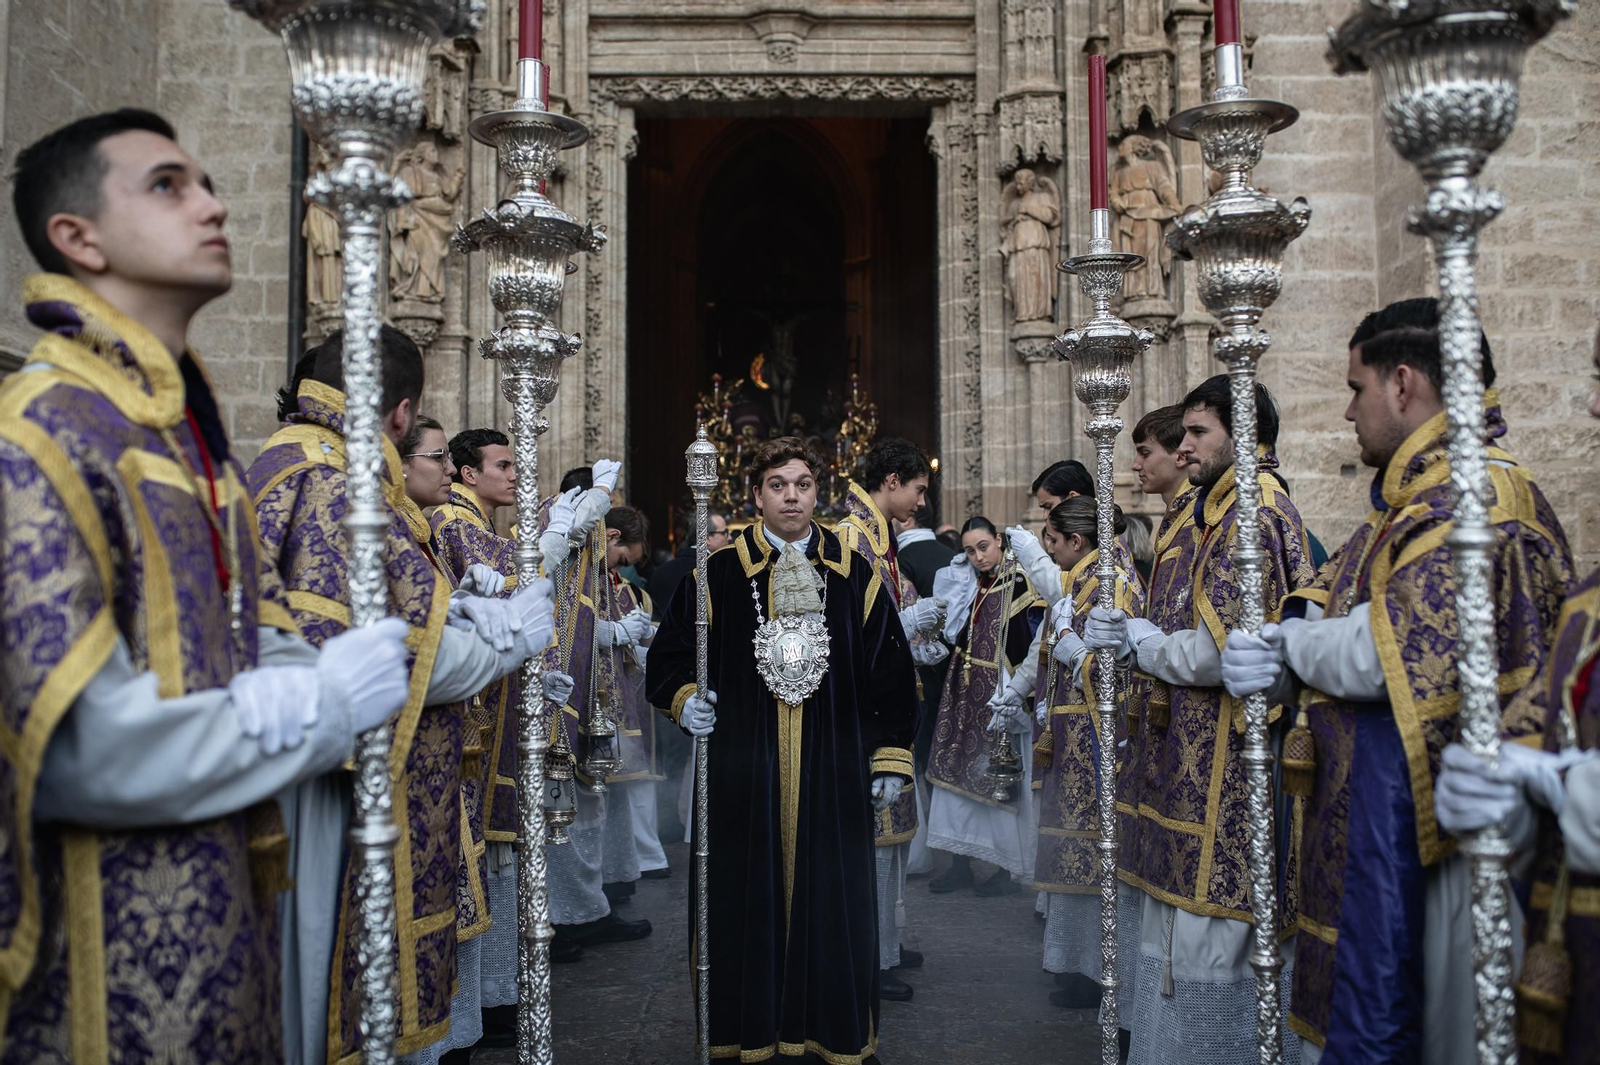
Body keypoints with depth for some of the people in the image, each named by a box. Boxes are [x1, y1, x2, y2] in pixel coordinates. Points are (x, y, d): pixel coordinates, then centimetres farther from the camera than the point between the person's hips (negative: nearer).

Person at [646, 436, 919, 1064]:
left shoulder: (855, 576, 5)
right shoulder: (718, 572, 2)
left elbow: (890, 672, 7)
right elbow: (668, 656, 6)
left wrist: (891, 760, 4)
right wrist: (684, 699, -14)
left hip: (834, 774, 1)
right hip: (742, 771, -1)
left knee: (832, 900, 6)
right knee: (745, 900, 4)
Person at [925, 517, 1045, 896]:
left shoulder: (1021, 585, -10)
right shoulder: (968, 586, 10)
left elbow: (1035, 650, -14)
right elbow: (953, 636, 17)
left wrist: (1014, 693, -20)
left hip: (1001, 698, -6)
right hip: (965, 694, 7)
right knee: (959, 772, 7)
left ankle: (1011, 868, 12)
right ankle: (961, 863, 16)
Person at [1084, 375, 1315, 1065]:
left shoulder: (1252, 512, -15)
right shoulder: (1230, 510, 17)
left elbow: (1223, 650, -23)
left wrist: (1141, 642, -6)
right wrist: (1133, 638, 3)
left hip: (1228, 764, -10)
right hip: (1204, 755, 10)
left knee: (1208, 945, 0)